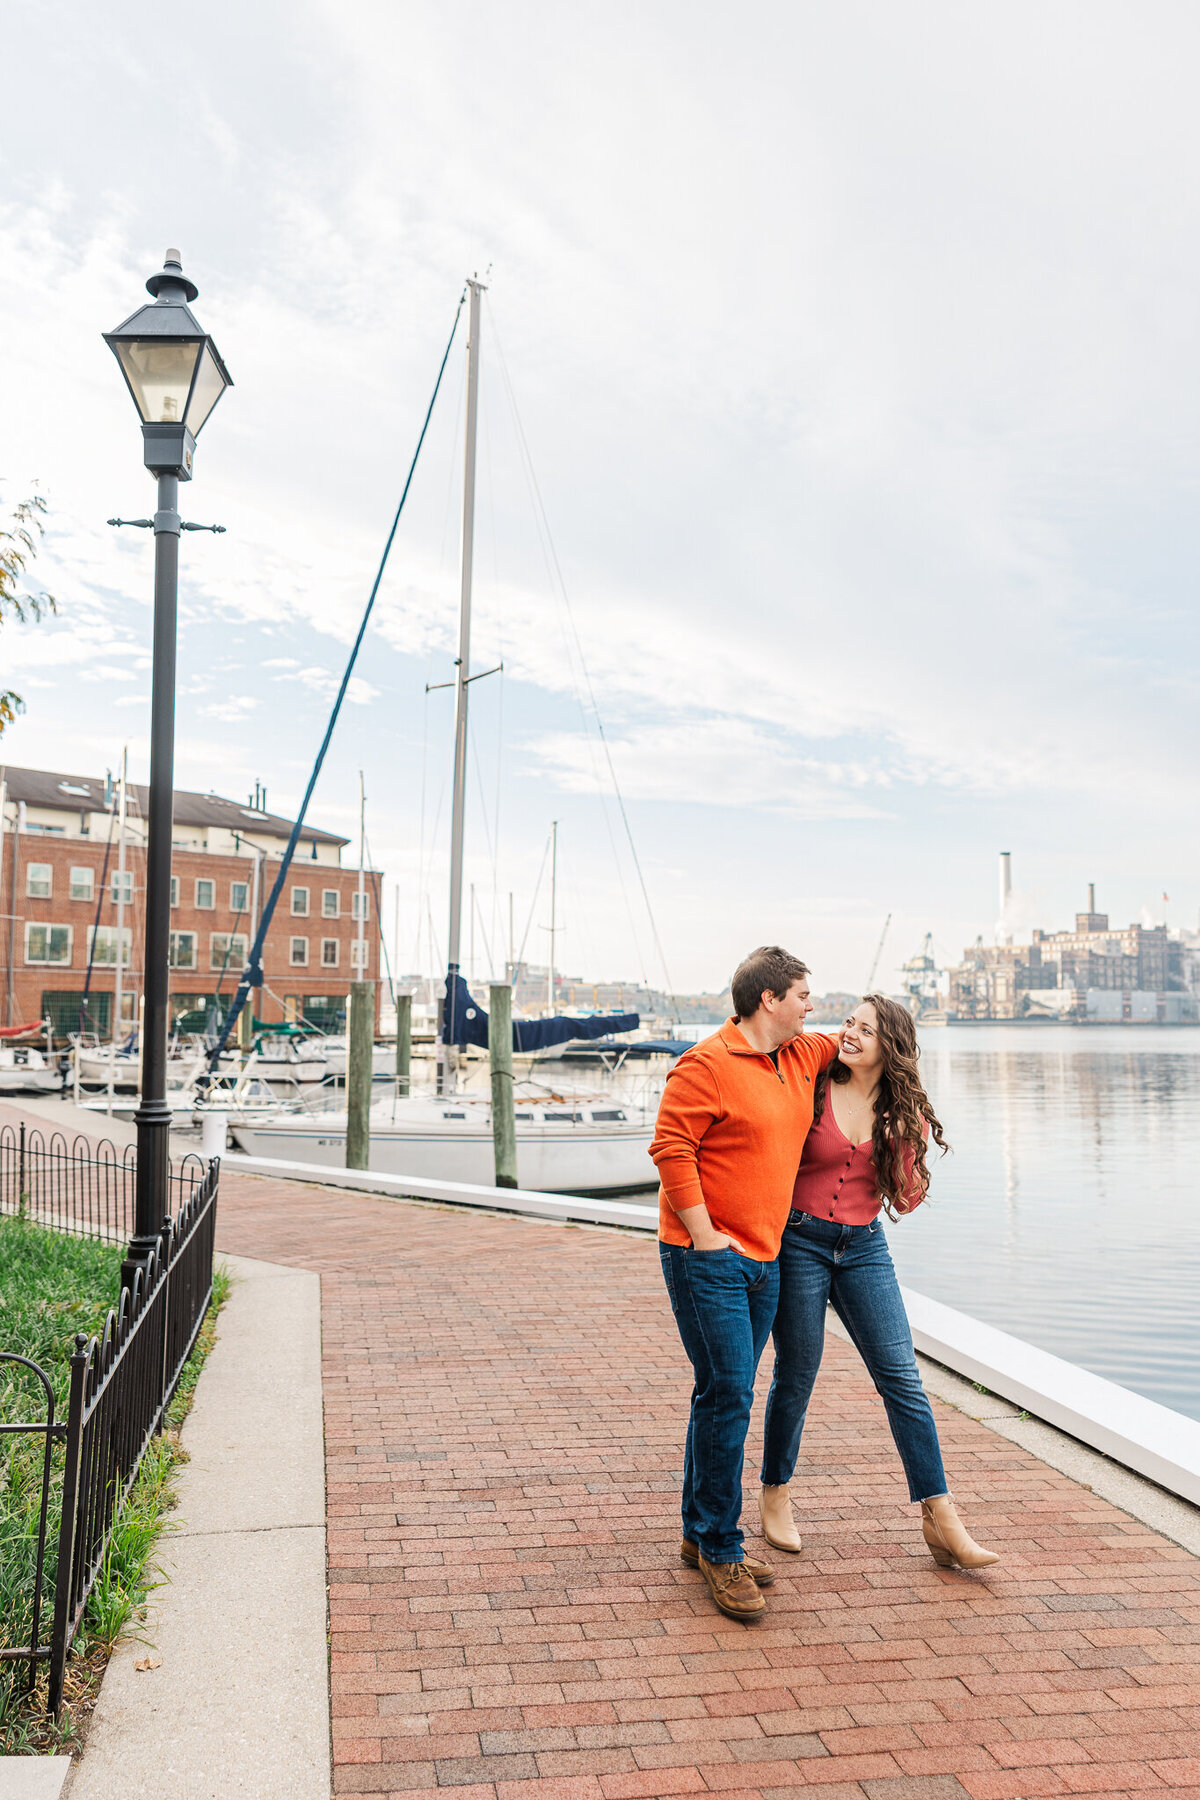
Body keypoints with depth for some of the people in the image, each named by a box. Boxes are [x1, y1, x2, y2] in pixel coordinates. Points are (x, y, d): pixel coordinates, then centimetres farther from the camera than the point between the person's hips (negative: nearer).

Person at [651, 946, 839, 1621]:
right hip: (708, 1258, -8)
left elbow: (849, 1042, 33)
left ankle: (701, 1535, 26)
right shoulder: (706, 1065, -14)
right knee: (728, 1396, -8)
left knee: (726, 1399, 14)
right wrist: (703, 1233, -17)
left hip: (765, 1259, 8)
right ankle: (721, 1548, 6)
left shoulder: (803, 1058, 11)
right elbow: (671, 1147, -17)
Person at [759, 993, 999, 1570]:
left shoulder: (905, 1114, 1)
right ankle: (775, 1495, 26)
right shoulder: (811, 1091, -7)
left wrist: (907, 1144, -13)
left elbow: (905, 1201, 2)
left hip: (864, 1247, 3)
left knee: (901, 1376, 0)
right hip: (799, 1241, -2)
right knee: (796, 1375, 5)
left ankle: (940, 1518, 7)